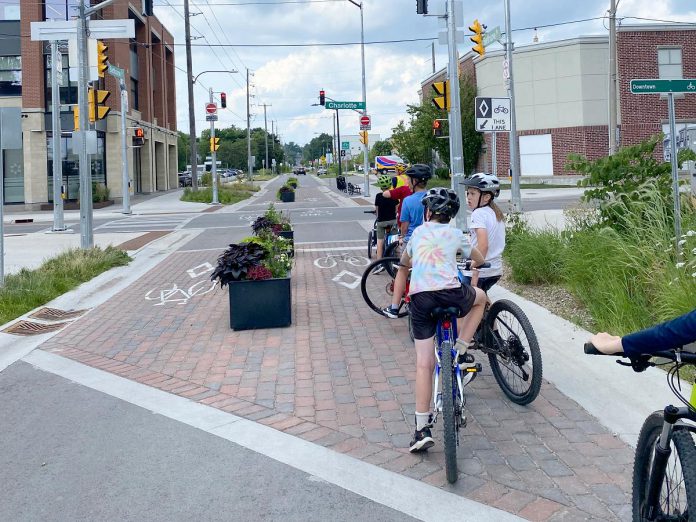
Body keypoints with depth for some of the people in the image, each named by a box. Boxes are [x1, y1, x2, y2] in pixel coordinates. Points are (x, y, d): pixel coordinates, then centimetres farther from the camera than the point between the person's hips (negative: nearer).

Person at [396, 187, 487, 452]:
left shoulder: (418, 232, 22)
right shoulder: (455, 234, 16)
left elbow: (404, 262, 39)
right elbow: (479, 260, 31)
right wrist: (472, 263, 54)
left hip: (419, 297, 2)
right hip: (450, 292, -2)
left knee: (424, 364, 5)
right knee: (480, 297, 33)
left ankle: (422, 428, 2)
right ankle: (460, 349, 20)